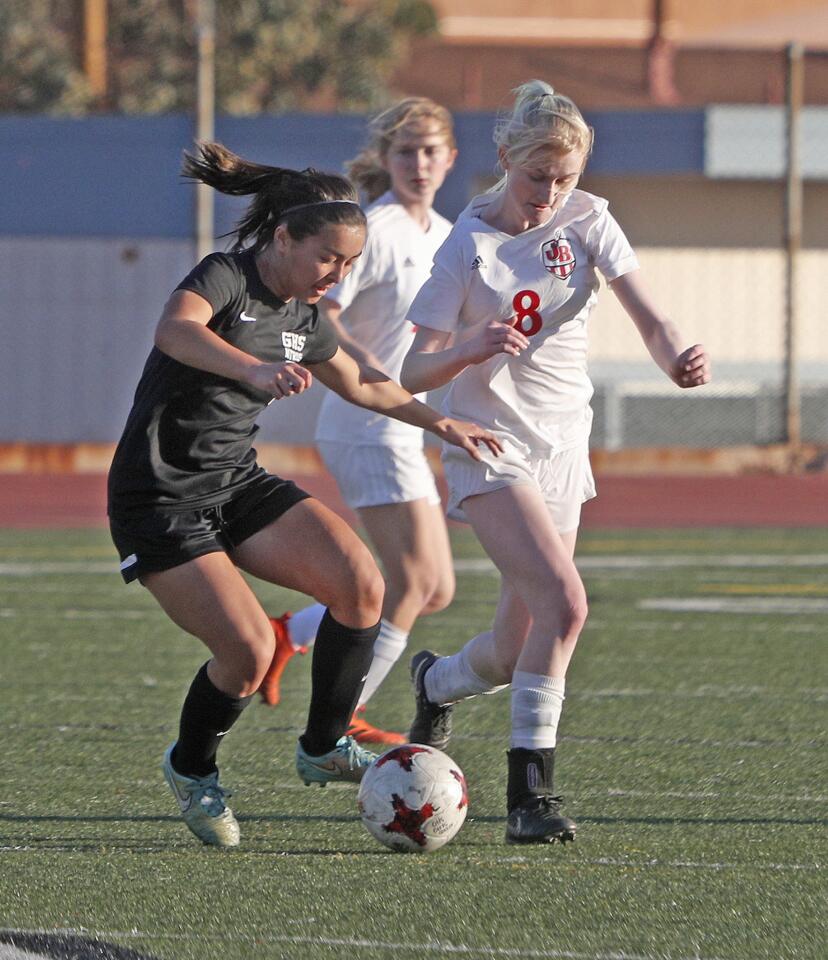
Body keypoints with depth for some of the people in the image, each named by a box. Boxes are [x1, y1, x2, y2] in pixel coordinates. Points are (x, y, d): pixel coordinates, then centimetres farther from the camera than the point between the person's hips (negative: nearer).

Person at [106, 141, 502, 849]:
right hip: (161, 499, -7)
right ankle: (192, 770, 11)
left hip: (238, 484, 7)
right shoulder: (226, 278, -16)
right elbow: (176, 330, -41)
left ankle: (325, 749, 3)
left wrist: (441, 423, 28)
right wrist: (255, 370, -58)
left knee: (360, 583, -15)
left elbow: (360, 384, 29)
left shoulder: (303, 318, 7)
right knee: (249, 650, -19)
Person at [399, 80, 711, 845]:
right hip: (492, 448, -5)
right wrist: (471, 348, -32)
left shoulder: (587, 220, -1)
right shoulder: (469, 247, -12)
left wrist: (676, 355, -34)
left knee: (517, 648, 10)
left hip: (565, 446, 5)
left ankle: (437, 682, 45)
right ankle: (529, 790, -20)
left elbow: (645, 313, -12)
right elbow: (414, 374, -11)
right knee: (564, 601, -26)